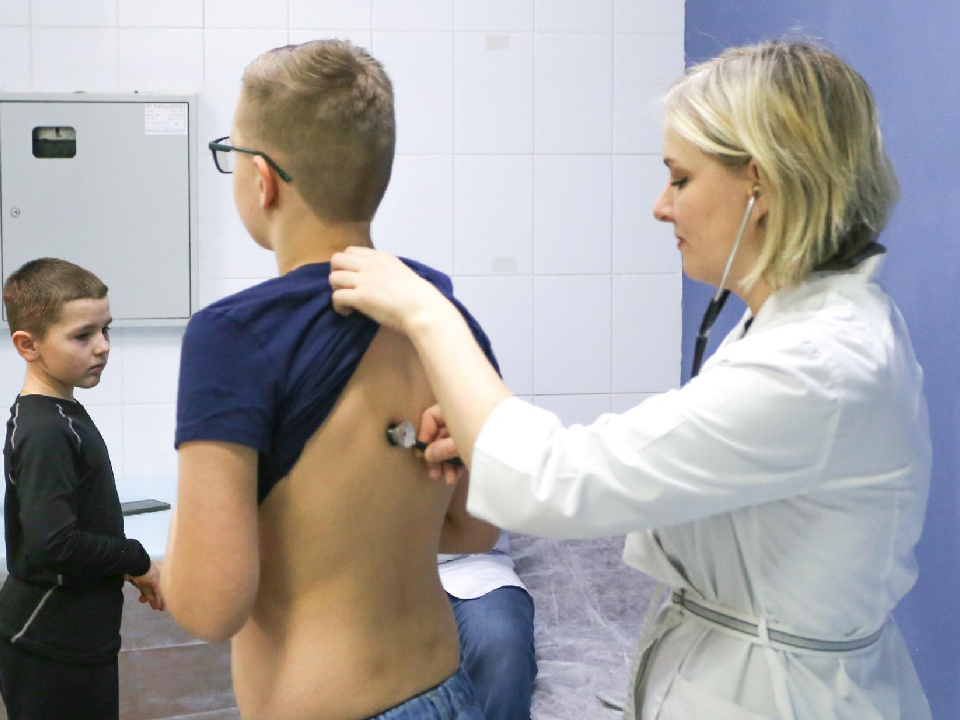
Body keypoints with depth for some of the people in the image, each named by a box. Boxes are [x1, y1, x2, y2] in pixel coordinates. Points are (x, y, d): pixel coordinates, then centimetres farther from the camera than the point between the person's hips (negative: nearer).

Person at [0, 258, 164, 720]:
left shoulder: (60, 415, 8)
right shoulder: (46, 432, -22)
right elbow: (53, 544, -29)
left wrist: (124, 564, 5)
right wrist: (137, 561, -16)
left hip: (72, 636, 9)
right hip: (54, 649, -9)